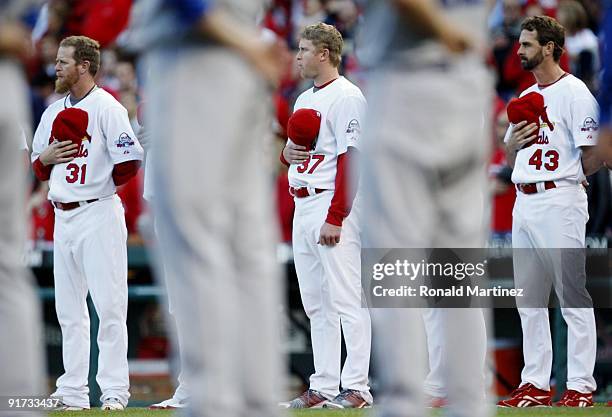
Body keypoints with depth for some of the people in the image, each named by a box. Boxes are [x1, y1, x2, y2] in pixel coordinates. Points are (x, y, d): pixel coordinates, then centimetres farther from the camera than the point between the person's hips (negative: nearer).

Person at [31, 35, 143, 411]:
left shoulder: (107, 107, -7)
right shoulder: (53, 112, 16)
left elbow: (130, 163, -15)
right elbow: (39, 169, 21)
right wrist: (47, 157, 1)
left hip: (99, 214, -8)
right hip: (64, 218, 8)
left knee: (108, 305, -10)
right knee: (69, 309, 9)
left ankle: (114, 391, -9)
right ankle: (73, 394, 13)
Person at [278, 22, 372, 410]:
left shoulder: (346, 97, -10)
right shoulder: (304, 99, 19)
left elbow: (351, 158, -17)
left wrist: (335, 217, -22)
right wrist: (286, 152, 2)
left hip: (333, 204, -10)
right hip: (302, 204, 10)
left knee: (345, 298, -11)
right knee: (315, 303, 10)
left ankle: (356, 388, -12)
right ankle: (323, 388, 13)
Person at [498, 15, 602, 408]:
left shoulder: (574, 92, -7)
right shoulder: (526, 97, 19)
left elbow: (593, 157, -12)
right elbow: (510, 158, 23)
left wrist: (565, 181, -5)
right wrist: (515, 142, 2)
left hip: (559, 202, -9)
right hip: (524, 204, 9)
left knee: (573, 296, -7)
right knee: (529, 298, 9)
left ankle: (581, 386, -7)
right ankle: (535, 384, 14)